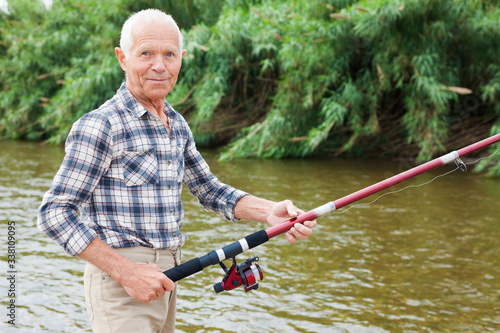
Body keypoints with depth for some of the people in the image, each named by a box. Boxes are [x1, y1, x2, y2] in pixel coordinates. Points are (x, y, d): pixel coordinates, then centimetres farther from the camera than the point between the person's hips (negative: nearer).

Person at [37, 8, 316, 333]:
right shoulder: (99, 126, -14)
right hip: (119, 283, -8)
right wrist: (127, 272, -20)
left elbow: (209, 190, 15)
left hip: (165, 279, 8)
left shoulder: (177, 124, 11)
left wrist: (268, 211, -3)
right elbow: (54, 213, -16)